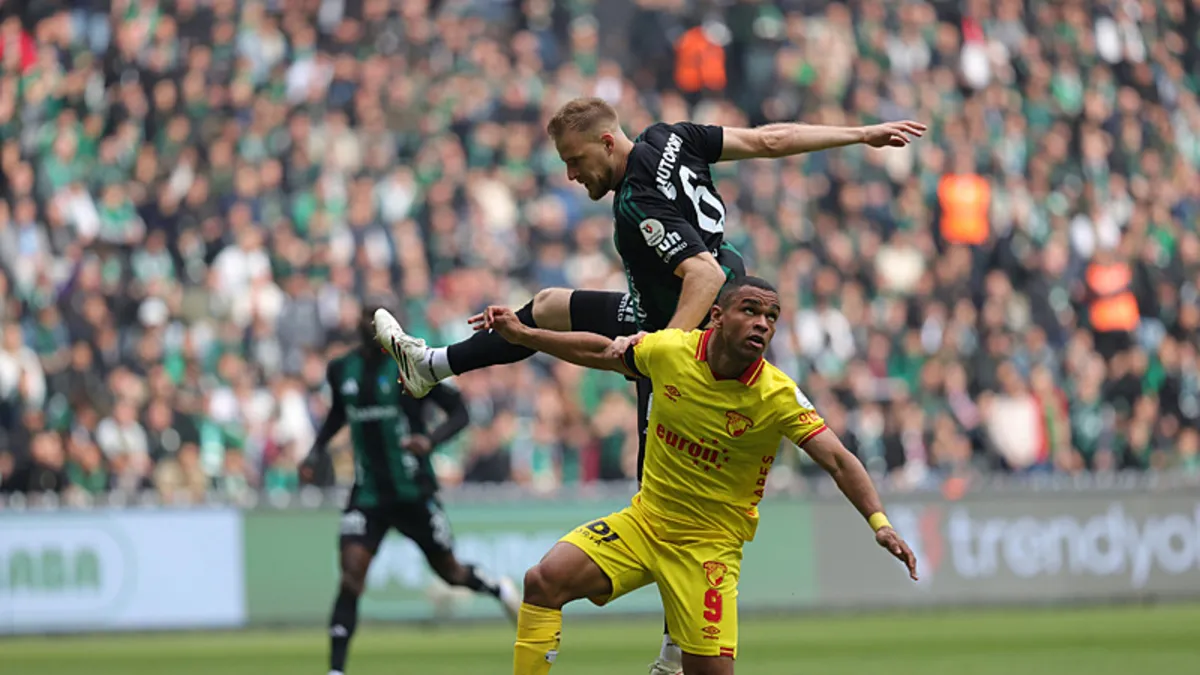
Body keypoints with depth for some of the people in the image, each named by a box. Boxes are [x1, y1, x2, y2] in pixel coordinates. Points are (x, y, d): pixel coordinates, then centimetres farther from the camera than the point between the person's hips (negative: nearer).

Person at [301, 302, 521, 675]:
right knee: (352, 571, -16)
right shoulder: (341, 370, 4)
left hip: (413, 490, -2)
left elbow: (459, 411, -7)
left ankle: (499, 590, 45)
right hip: (367, 494, 2)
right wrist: (316, 452, 11)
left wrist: (431, 440, -25)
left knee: (450, 571, 10)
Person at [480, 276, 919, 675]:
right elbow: (601, 352, 11)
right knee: (544, 580, -18)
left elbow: (838, 461, -22)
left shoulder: (778, 396, -17)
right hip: (642, 521, 3)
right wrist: (521, 334, 9)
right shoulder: (669, 350, -9)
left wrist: (878, 521, -37)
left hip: (709, 546, -2)